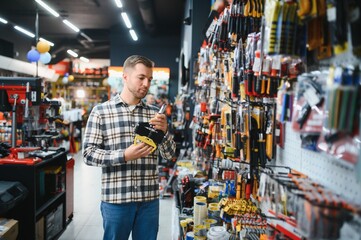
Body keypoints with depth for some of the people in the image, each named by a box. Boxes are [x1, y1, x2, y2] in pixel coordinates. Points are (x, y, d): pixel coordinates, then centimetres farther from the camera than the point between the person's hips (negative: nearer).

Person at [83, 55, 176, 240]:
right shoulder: (101, 111, -3)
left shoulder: (154, 113, 5)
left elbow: (169, 154, 5)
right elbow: (89, 154, -7)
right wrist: (124, 156, -20)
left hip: (149, 198, 3)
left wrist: (164, 131, -15)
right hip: (115, 199, -2)